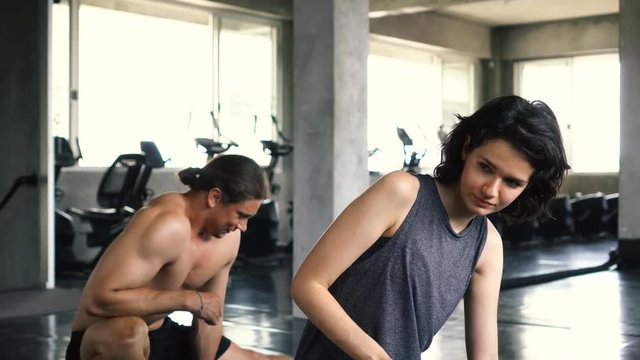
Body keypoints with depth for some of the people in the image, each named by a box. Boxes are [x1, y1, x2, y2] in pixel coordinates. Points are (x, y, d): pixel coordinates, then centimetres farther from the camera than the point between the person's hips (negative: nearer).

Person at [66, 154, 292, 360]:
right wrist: (189, 299, -31)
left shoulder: (228, 237, -4)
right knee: (130, 332, -45)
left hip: (161, 335, 8)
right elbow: (98, 300, -38)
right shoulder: (169, 226, -31)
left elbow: (210, 317, 4)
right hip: (102, 341, -8)